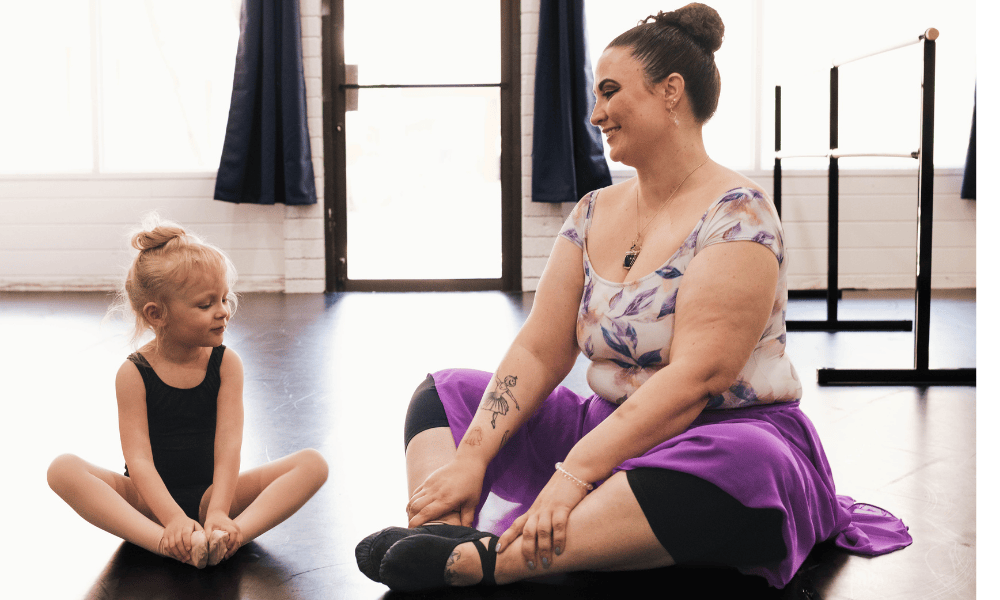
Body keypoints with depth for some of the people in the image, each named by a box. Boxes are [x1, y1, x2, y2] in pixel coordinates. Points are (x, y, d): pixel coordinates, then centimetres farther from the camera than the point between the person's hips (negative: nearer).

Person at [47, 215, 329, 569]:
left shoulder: (226, 363, -2)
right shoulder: (134, 374, -7)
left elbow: (229, 446, -12)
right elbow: (139, 459, -15)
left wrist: (218, 512, -28)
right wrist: (173, 519, -31)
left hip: (210, 493, 2)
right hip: (151, 500, -1)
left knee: (313, 463, -19)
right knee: (63, 469, -28)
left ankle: (235, 536, -42)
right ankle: (165, 544, -42)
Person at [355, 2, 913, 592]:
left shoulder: (737, 213, -13)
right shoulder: (594, 214, 9)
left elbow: (694, 379, -24)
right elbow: (538, 352, 2)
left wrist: (573, 474, -31)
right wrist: (471, 456, -13)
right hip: (613, 430, 7)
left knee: (738, 465, -42)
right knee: (446, 393, 4)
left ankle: (483, 560, -45)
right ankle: (448, 537, -25)